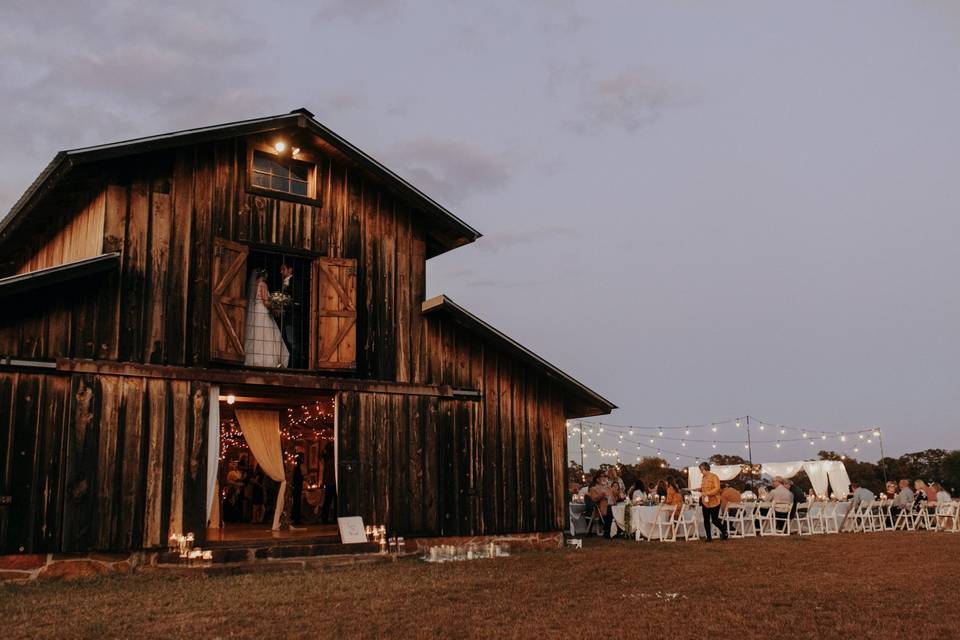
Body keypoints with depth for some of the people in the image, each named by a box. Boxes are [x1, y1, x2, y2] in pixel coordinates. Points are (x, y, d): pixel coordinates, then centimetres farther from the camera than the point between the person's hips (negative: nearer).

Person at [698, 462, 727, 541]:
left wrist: (707, 493, -26)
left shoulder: (714, 477, -12)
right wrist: (700, 490, 4)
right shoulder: (704, 478, 11)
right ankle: (709, 537, 12)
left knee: (714, 520, -3)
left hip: (714, 502, -7)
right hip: (705, 502, 7)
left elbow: (717, 489, -19)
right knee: (706, 520, 4)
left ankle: (724, 531, 21)